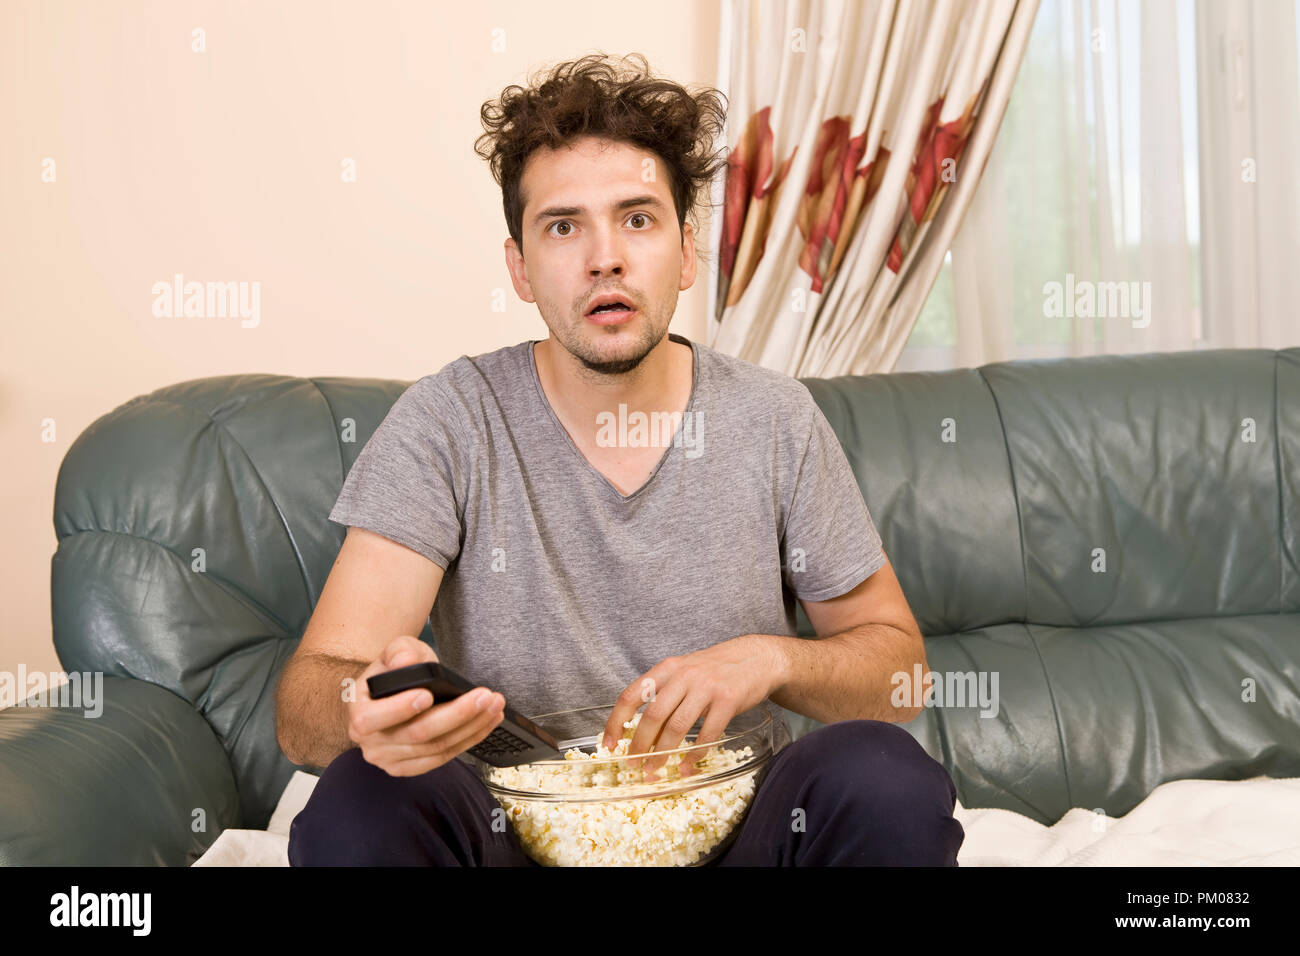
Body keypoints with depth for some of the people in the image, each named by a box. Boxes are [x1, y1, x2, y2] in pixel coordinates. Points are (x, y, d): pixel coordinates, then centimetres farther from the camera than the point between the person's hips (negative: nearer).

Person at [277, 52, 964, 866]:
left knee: (884, 781, -28)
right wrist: (363, 708, -40)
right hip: (518, 831, -1)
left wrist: (771, 660, -17)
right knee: (360, 805, -31)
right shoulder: (447, 424, -8)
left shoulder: (776, 422, -3)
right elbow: (304, 708, -14)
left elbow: (898, 662, 5)